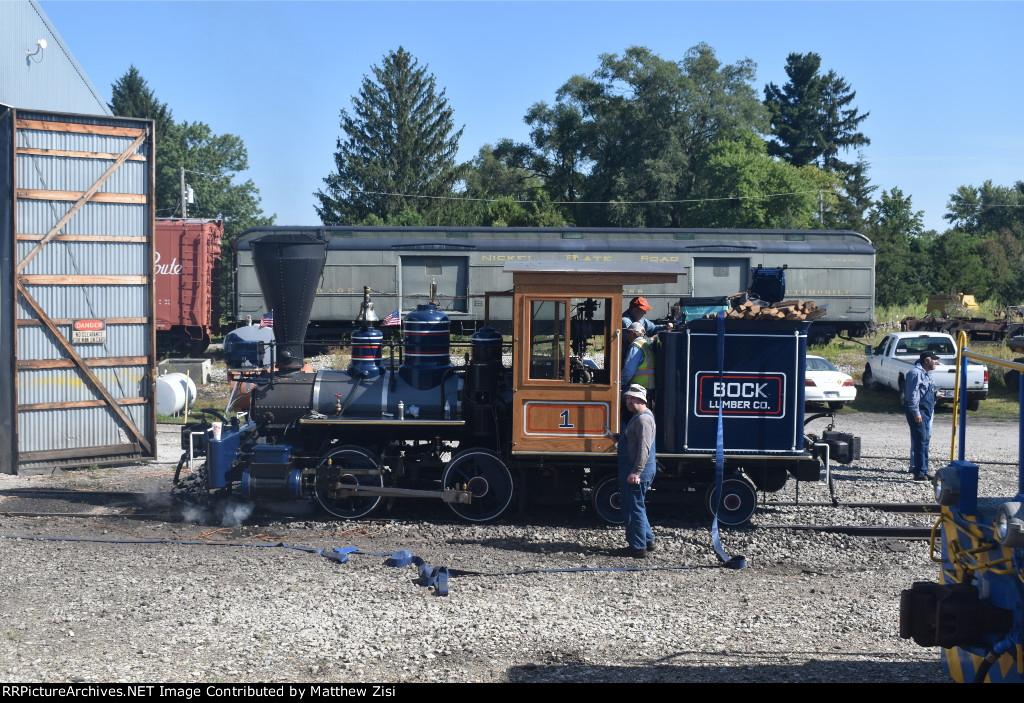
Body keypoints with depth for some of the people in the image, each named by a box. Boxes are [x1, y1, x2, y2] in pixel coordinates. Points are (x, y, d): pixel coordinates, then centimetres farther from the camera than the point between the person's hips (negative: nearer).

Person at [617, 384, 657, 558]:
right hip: (632, 471, 11)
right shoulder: (638, 417, 18)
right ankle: (648, 541, 28)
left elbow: (644, 448, -25)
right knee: (637, 508, 20)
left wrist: (636, 472, -29)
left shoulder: (643, 419, -17)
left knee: (634, 509, -6)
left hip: (637, 473, -11)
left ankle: (638, 547, 0)